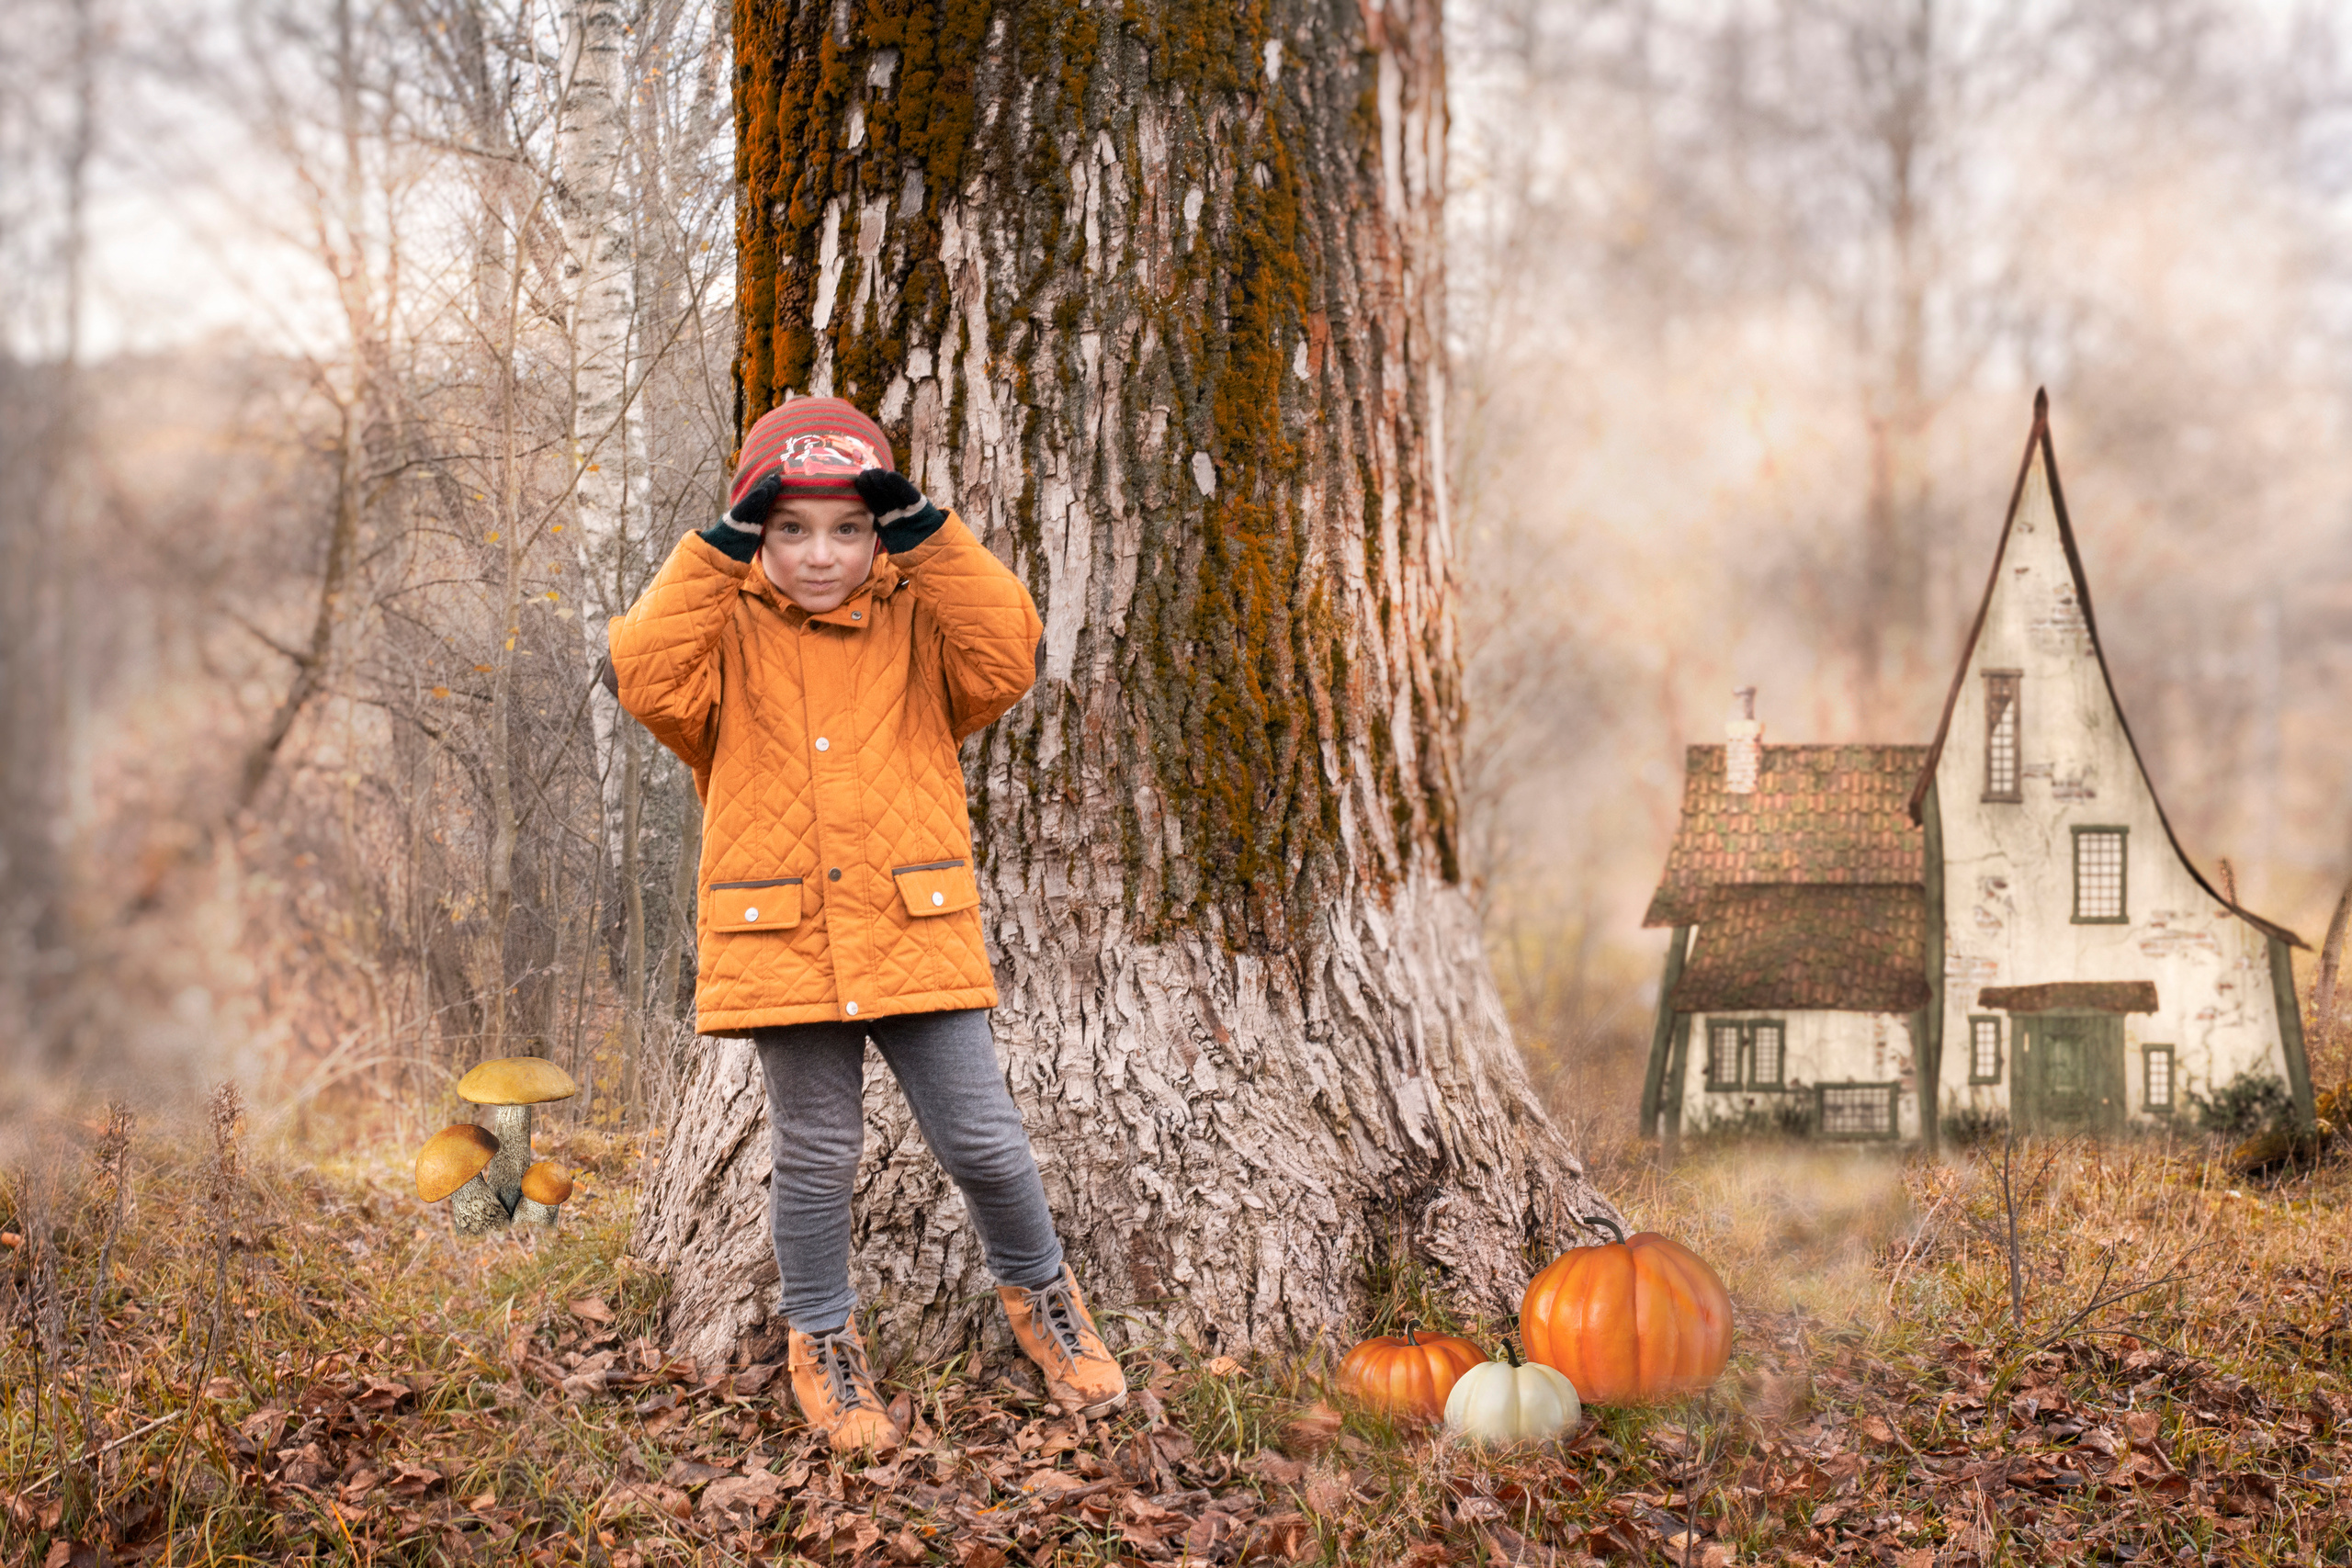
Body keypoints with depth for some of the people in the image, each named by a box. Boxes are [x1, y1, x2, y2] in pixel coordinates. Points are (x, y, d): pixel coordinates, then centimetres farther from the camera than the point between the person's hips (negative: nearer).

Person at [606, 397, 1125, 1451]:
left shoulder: (918, 623, 6)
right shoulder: (728, 632, 3)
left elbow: (1007, 662, -12)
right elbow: (647, 683, -16)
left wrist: (927, 534, -14)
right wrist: (718, 552, -17)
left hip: (917, 936, 1)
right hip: (783, 947, -1)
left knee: (982, 1142, 3)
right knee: (815, 1158, 8)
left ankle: (1036, 1289, 30)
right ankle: (821, 1343, 28)